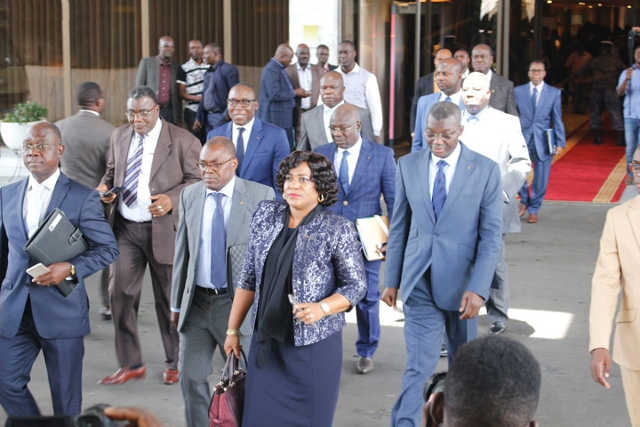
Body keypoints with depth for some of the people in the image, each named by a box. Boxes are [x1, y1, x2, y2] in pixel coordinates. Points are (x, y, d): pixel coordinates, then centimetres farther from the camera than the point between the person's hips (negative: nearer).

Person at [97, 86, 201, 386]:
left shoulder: (182, 140, -5)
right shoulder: (120, 136, 11)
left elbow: (196, 180, -3)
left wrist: (172, 199, -19)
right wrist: (105, 186, 0)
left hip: (163, 229, -4)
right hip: (125, 227, 4)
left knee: (168, 297, 6)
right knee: (120, 293, 0)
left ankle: (174, 364, 23)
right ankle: (130, 364, 13)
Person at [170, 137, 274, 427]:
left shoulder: (261, 196, -6)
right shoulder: (189, 196, 6)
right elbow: (182, 253, 10)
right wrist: (177, 303, 10)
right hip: (197, 302, 3)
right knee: (191, 376, 7)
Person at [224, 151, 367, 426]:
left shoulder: (338, 230, -8)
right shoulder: (265, 215, 4)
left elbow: (356, 285, -4)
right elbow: (249, 277, 9)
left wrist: (321, 308, -22)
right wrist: (232, 330, 10)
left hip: (314, 345, -4)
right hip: (266, 341, 4)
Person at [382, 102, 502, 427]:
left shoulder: (486, 170, -7)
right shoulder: (408, 165, 1)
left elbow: (491, 236, -8)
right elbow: (399, 227, 7)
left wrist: (478, 289, -16)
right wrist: (392, 280, 7)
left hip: (461, 283, 0)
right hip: (420, 283, 0)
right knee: (418, 366, -7)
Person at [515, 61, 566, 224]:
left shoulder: (554, 93, 5)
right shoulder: (518, 91, 6)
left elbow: (557, 119, 5)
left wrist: (560, 143, 0)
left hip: (543, 141, 0)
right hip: (522, 138, 0)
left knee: (540, 179, 2)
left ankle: (533, 210, 18)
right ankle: (524, 201, 12)